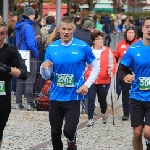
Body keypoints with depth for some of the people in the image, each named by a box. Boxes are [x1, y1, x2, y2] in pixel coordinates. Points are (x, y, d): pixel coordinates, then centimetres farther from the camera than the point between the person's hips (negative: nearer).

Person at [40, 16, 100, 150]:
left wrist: (87, 84, -6)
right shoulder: (51, 48, 1)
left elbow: (96, 67, 5)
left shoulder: (83, 47, -6)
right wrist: (44, 68, -19)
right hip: (56, 96, 3)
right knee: (55, 132, 8)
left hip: (73, 96, -3)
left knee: (69, 130, -12)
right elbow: (46, 76, 4)